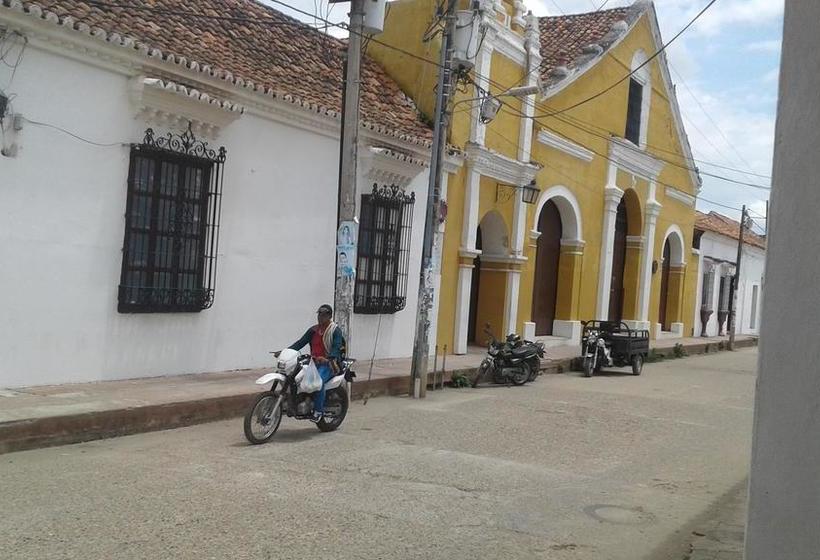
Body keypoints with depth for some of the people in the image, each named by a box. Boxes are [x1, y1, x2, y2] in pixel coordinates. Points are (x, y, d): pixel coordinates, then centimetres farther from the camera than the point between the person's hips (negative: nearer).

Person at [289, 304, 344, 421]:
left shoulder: (335, 330, 0)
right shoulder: (313, 330, 17)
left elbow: (336, 347, -13)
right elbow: (301, 342, 10)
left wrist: (329, 358, -32)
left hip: (328, 364, -6)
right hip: (313, 362, 6)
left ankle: (318, 410, -26)